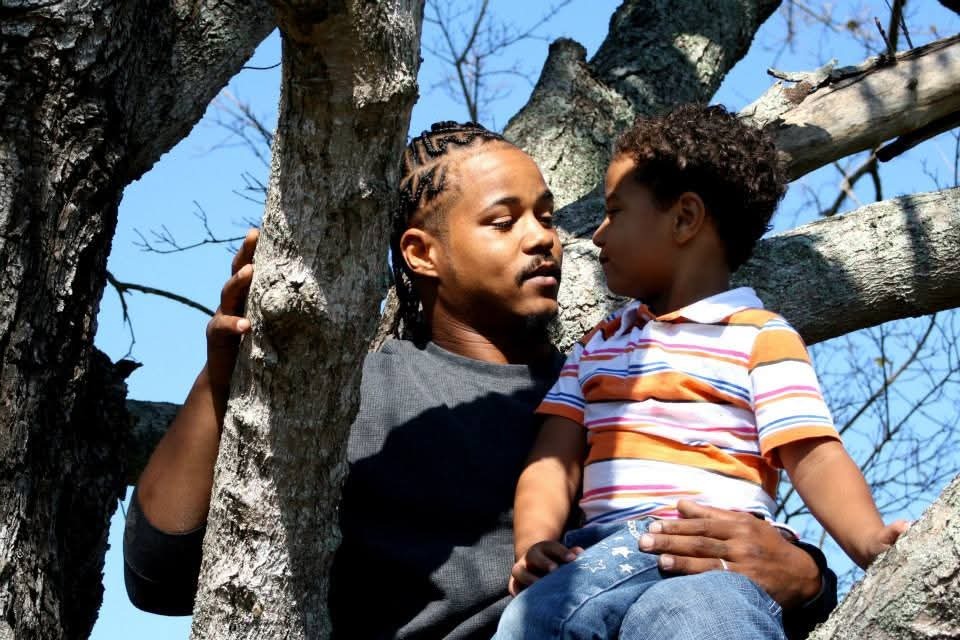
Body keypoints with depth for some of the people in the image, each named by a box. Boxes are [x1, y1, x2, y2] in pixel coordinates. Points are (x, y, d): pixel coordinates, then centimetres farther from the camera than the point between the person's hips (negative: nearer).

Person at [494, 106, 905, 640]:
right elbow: (555, 461, 17)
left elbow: (815, 458, -2)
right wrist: (535, 544, -5)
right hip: (605, 554, 4)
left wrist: (872, 541, -22)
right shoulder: (597, 347, 29)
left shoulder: (761, 339, 10)